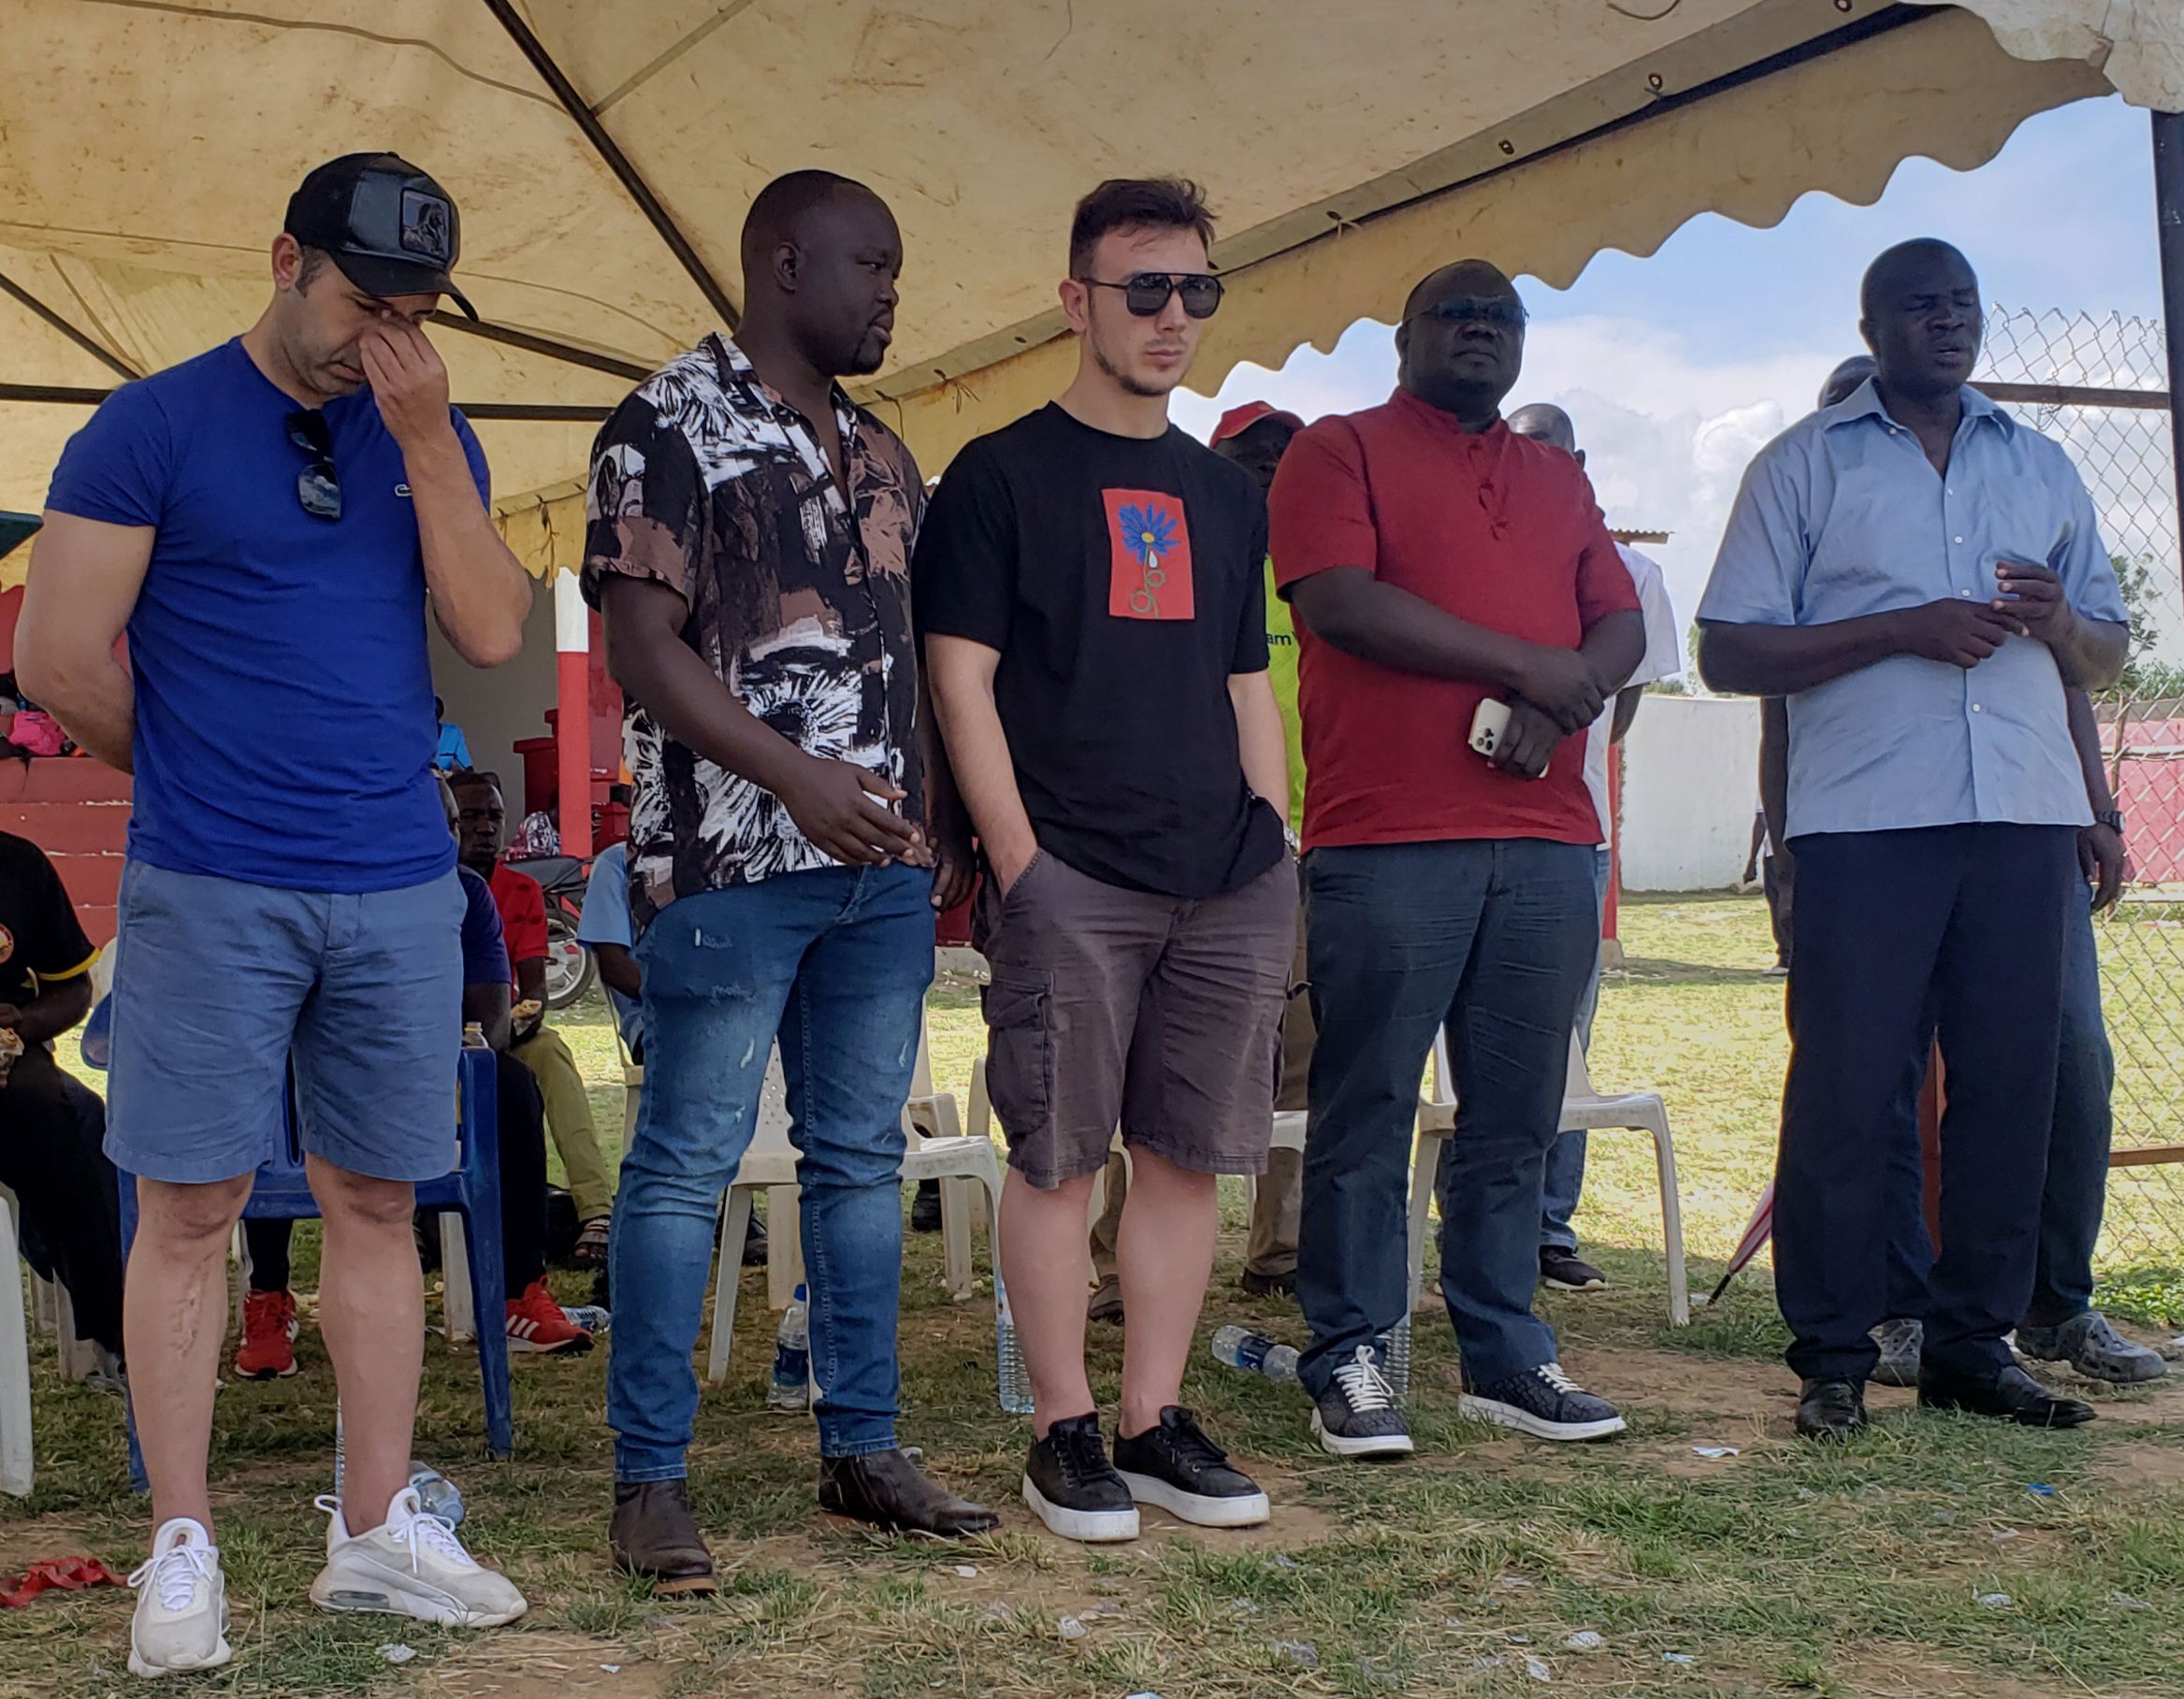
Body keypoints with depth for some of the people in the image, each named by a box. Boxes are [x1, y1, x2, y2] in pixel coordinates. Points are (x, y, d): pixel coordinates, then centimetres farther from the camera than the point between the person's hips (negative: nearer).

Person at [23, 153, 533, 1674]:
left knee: (377, 1202, 8)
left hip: (400, 887, 4)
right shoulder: (155, 425, -2)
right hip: (211, 892, -4)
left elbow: (495, 633, -1)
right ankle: (183, 1552, 11)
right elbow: (61, 656, -5)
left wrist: (427, 441, -6)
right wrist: (196, 772, 6)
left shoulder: (434, 438, 11)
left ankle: (378, 1529, 18)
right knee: (193, 1207, 1)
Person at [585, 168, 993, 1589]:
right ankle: (652, 1477, 6)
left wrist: (947, 821, 15)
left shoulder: (881, 453, 19)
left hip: (886, 864, 7)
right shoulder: (670, 428, -3)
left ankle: (863, 1448, 19)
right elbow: (643, 646, -11)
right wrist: (795, 775, -20)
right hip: (733, 861, -7)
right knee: (688, 1163, -3)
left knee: (863, 1157, 10)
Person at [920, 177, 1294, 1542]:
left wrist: (1276, 849, 11)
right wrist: (1017, 860, -11)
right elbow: (961, 683, -3)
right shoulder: (1002, 476, 3)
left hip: (1228, 882, 5)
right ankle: (1065, 1433, 9)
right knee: (1060, 1156, -2)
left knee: (1191, 1153, 7)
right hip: (1070, 878, -5)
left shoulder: (1227, 493, 19)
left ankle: (1157, 1421, 17)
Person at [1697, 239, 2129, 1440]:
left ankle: (1975, 1345, 14)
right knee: (1847, 1085, -5)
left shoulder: (2043, 467, 21)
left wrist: (2059, 621, -2)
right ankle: (1832, 1358, 4)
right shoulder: (1804, 466, 8)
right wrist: (1903, 628, -11)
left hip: (2025, 819, 4)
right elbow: (1729, 652, 0)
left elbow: (2106, 653, 22)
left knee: (2011, 1082, 3)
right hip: (1867, 821, -4)